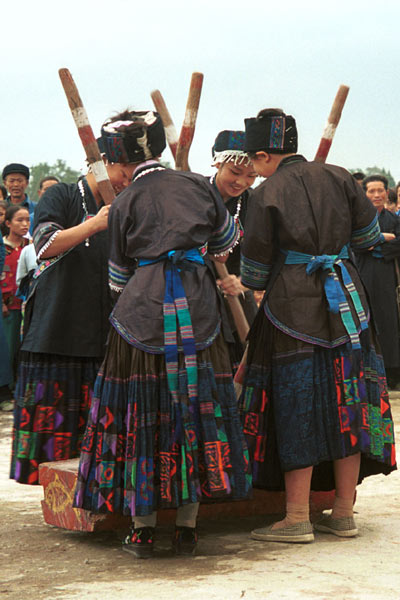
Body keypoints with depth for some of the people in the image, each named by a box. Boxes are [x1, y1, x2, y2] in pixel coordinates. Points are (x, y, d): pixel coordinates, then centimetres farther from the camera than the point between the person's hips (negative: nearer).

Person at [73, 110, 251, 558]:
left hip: (142, 312, -2)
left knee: (141, 413, 5)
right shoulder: (198, 186, 8)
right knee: (195, 408, 7)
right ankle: (187, 529, 10)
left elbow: (119, 277, 12)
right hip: (197, 311, 2)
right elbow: (226, 241, 21)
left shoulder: (124, 203, 4)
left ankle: (142, 529, 7)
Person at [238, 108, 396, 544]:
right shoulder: (338, 179, 5)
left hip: (292, 307, -4)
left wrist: (253, 287, 23)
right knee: (345, 404, 8)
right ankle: (343, 513, 14)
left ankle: (297, 519, 3)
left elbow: (255, 271, 0)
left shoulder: (267, 194, -5)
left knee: (297, 408, 1)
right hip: (345, 300, 4)